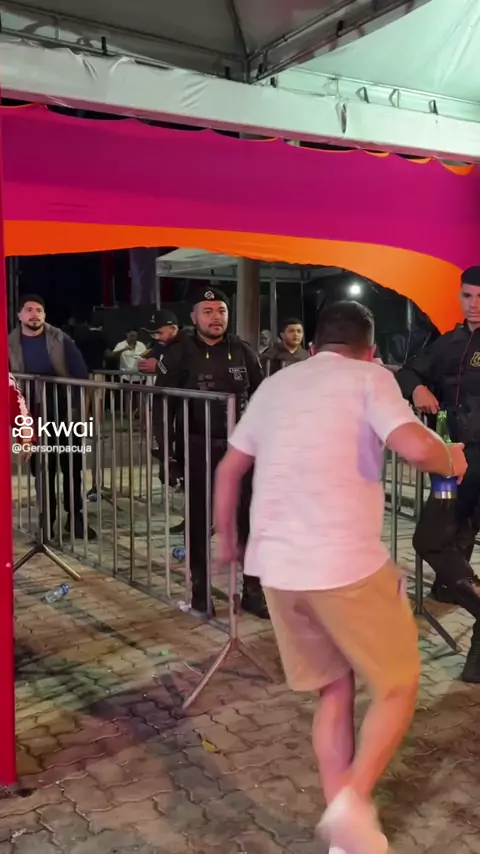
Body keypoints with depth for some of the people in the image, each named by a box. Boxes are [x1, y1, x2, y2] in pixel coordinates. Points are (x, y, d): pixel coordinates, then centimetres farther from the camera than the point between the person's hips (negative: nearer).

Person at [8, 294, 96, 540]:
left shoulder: (60, 339, -2)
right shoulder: (11, 343, 1)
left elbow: (80, 371, -3)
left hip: (64, 411, -1)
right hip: (33, 416, 1)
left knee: (72, 466, 4)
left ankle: (74, 517, 16)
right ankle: (47, 520, 19)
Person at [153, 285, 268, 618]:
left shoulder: (243, 351, 3)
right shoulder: (179, 354, -4)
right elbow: (162, 405, -2)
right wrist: (167, 450, -7)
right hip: (198, 449, -2)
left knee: (250, 519, 4)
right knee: (199, 522, 9)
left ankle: (254, 591, 16)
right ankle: (200, 591, 23)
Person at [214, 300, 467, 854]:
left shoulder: (274, 385, 17)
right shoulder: (368, 376, 0)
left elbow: (229, 469, 21)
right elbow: (416, 447, -17)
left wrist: (225, 539, 33)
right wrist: (451, 461, 5)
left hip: (275, 565, 6)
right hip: (346, 562, -6)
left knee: (334, 690, 19)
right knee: (398, 685, 13)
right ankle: (352, 802, -3)